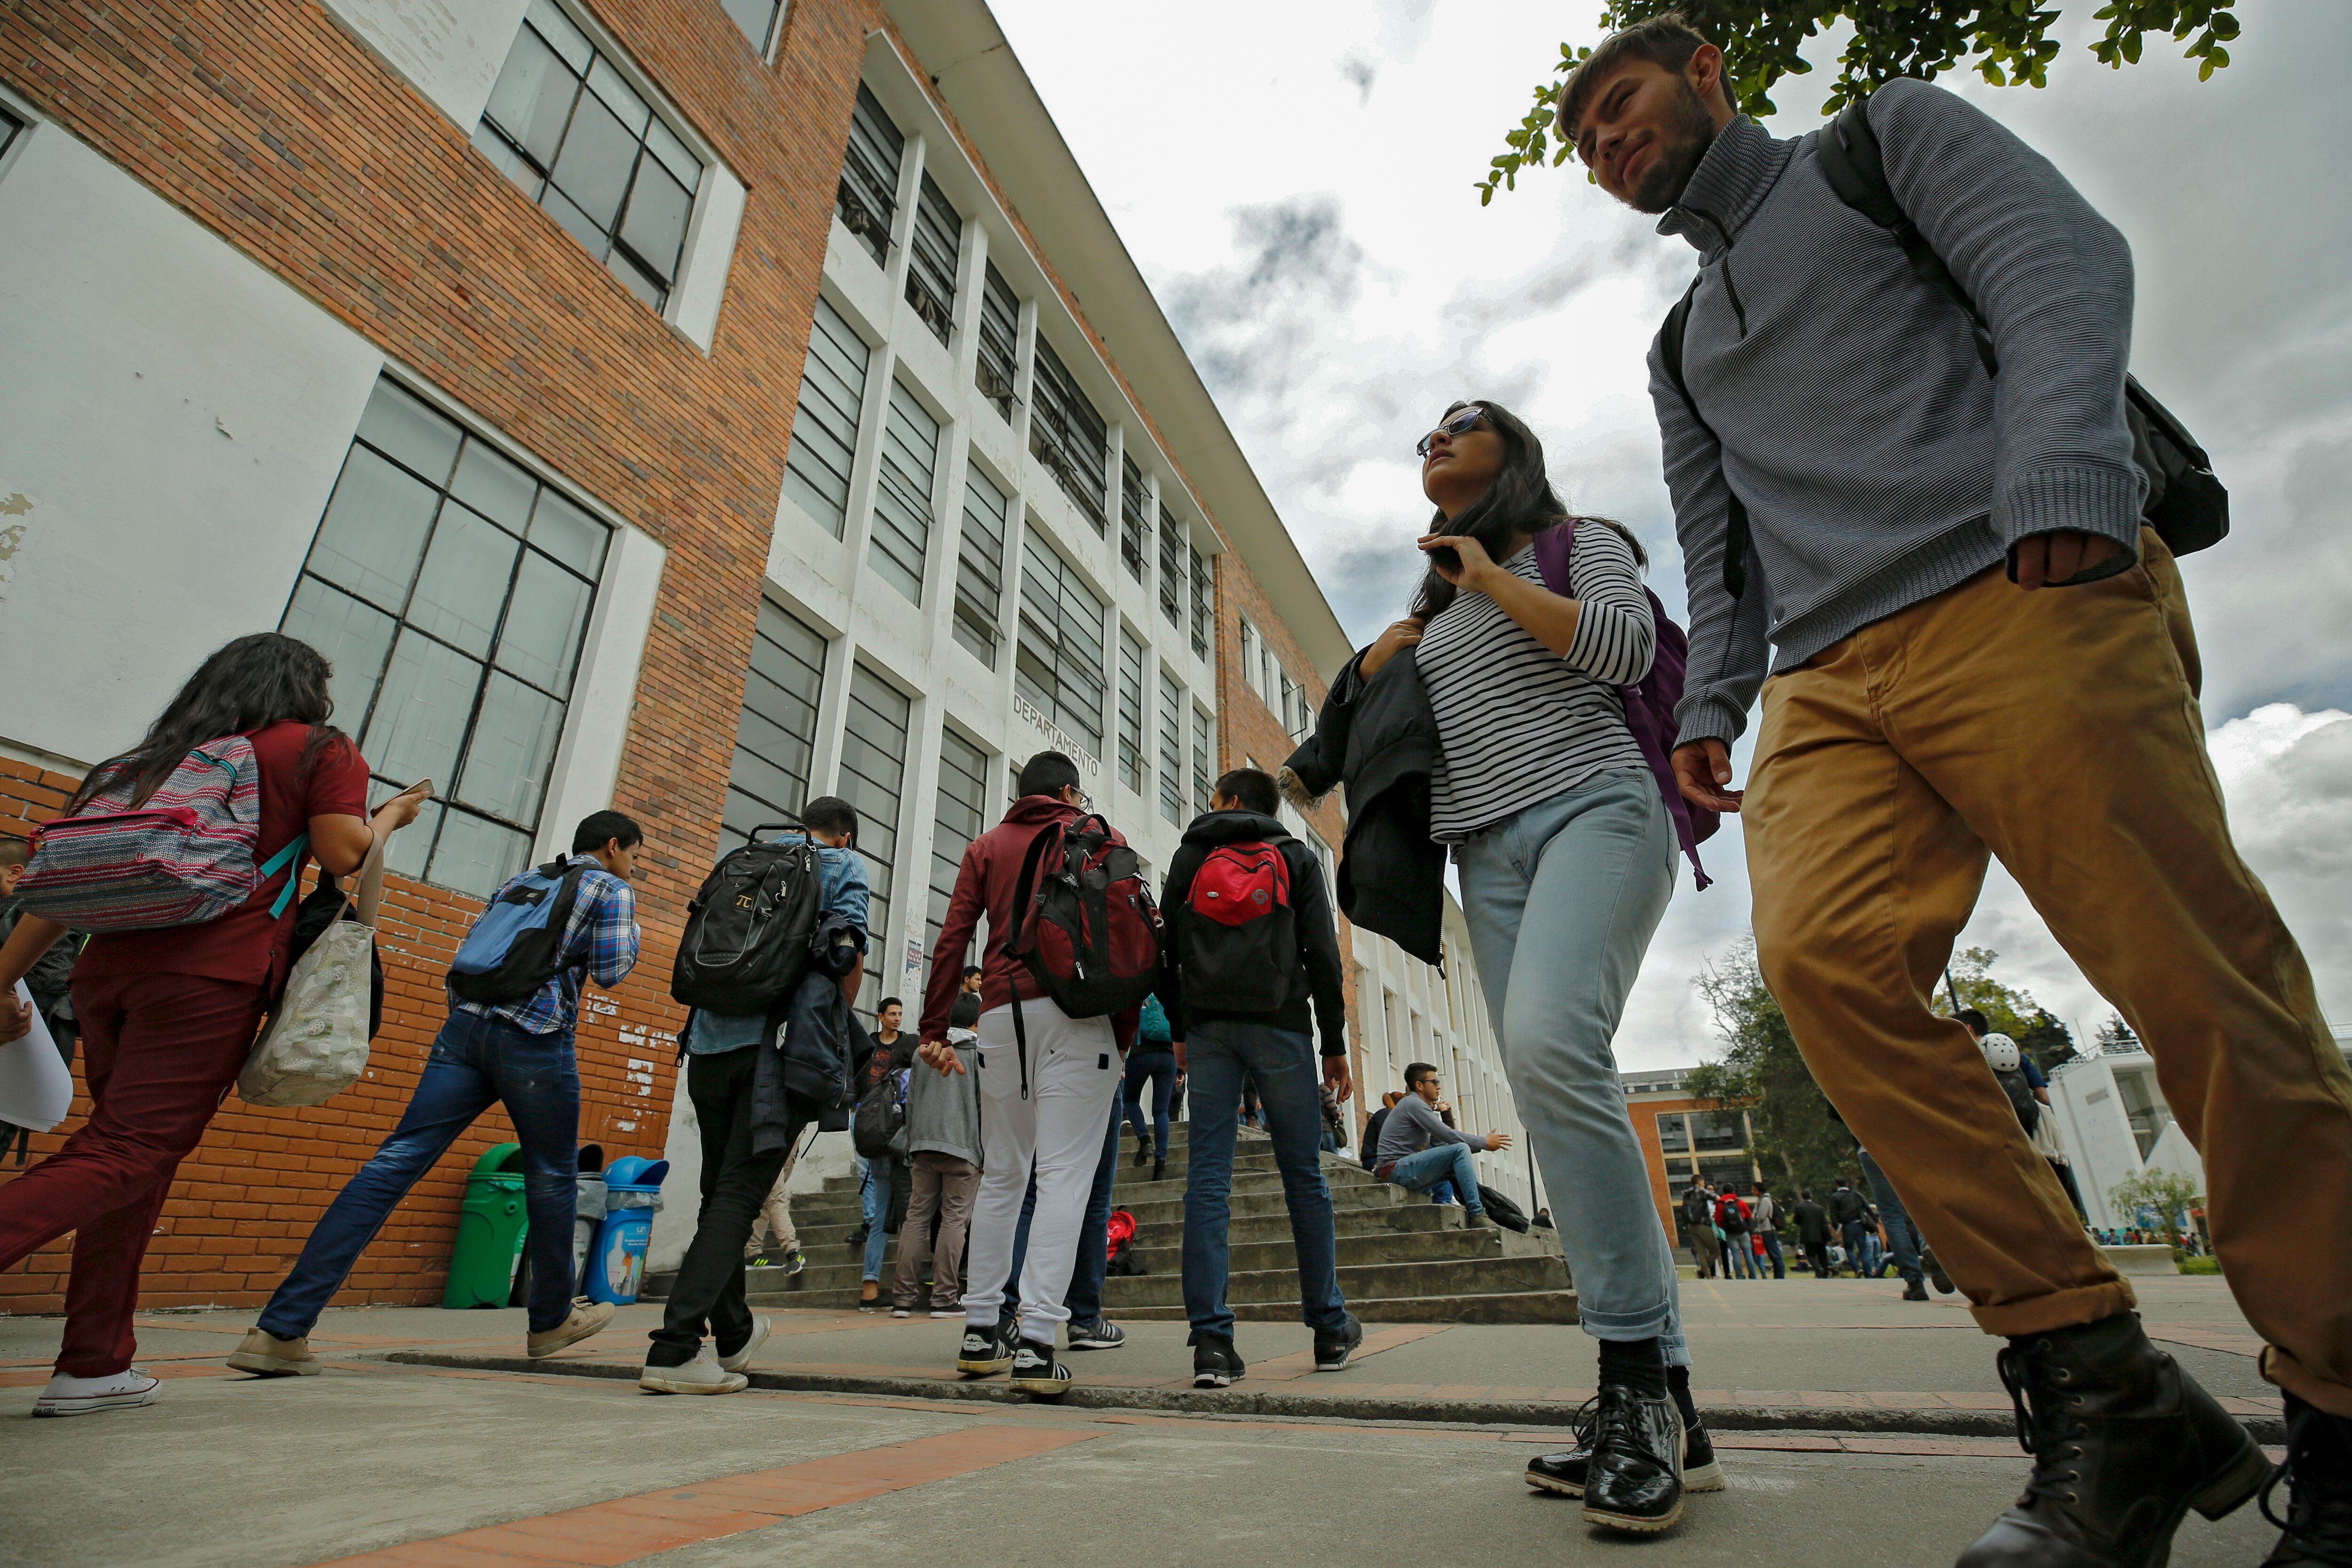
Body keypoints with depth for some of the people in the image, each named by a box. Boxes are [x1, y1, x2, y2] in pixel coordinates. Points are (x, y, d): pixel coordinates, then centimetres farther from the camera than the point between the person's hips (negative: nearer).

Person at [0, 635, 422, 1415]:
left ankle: (95, 1365, 15)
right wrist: (391, 817, 14)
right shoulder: (321, 750, 4)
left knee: (134, 1163, 12)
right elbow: (342, 854, -6)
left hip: (110, 966, 7)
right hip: (209, 978, -6)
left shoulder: (148, 758, 21)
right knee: (128, 1154, -5)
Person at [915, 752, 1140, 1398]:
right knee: (1064, 1174, -4)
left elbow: (952, 939, 7)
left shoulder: (986, 847, 17)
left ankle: (980, 1331, 18)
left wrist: (933, 1029, 7)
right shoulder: (1102, 837, 12)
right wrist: (1125, 1031, 6)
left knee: (1001, 1174, 14)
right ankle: (1036, 1341, -10)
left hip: (1003, 1014, 3)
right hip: (1079, 1014, -3)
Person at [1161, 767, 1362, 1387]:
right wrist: (1335, 1045, 5)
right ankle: (1330, 1328, 17)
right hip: (1280, 1024, -1)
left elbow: (1166, 952, 10)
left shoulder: (1188, 857, 13)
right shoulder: (1297, 858, 10)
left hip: (1208, 1026, 1)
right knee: (1304, 1176, 7)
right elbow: (1322, 955, 1)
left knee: (1207, 1176, -1)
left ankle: (1212, 1341, -6)